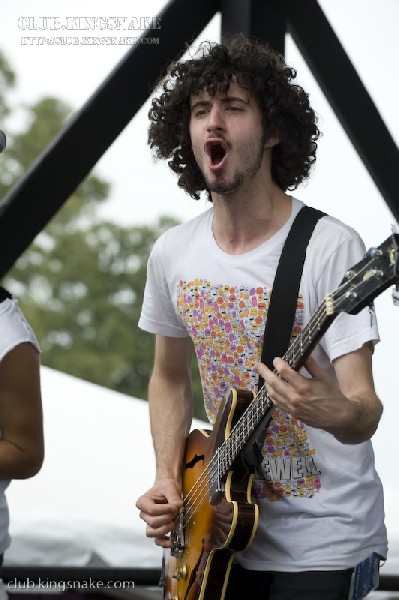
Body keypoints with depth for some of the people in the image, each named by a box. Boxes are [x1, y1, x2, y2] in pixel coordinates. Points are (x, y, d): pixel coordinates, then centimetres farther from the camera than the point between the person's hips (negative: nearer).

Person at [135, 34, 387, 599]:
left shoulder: (332, 248, -17)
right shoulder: (173, 255, -1)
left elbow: (365, 413, -20)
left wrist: (340, 413, -43)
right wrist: (167, 480, 0)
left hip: (322, 547, -5)